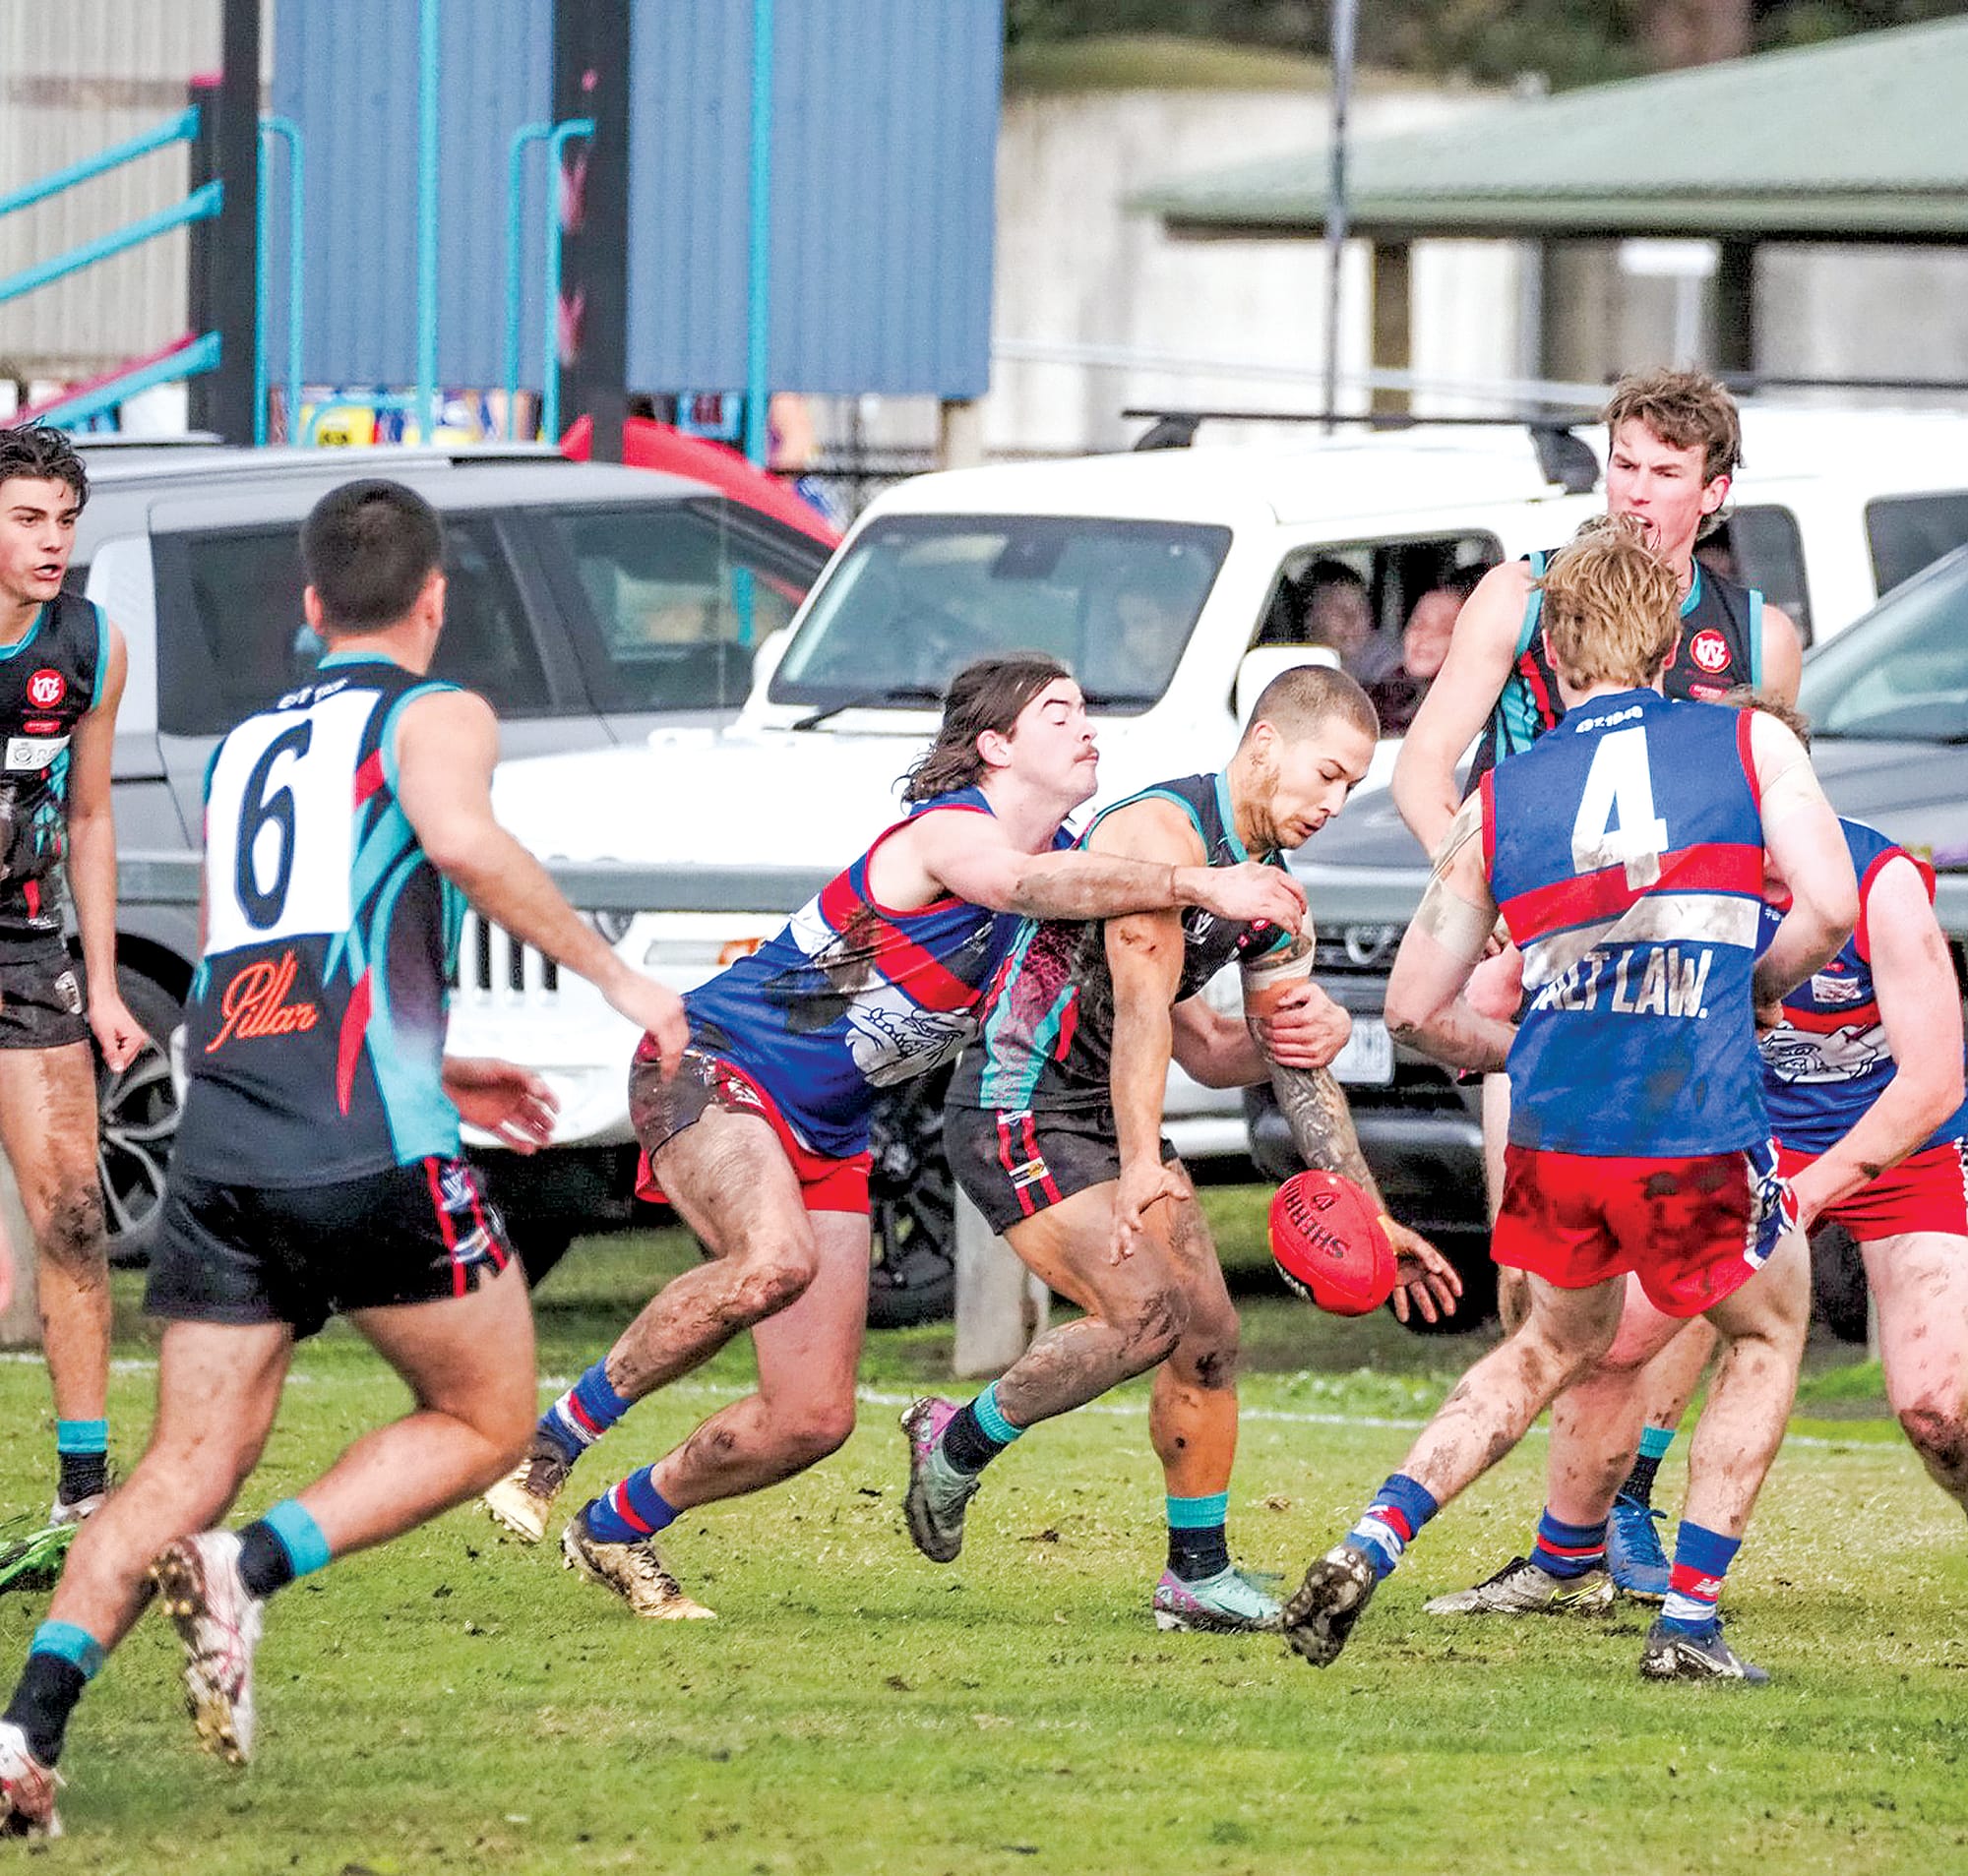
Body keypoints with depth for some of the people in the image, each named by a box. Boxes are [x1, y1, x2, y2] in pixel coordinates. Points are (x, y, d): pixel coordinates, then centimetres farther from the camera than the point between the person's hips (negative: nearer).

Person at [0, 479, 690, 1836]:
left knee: (187, 1468, 5)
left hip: (219, 1147, 6)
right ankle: (248, 1571, -13)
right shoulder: (435, 716, 6)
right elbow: (461, 840, -17)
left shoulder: (244, 746, 27)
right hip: (368, 1146, -6)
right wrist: (612, 974, -9)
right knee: (484, 1424, 10)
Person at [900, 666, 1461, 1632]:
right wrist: (1140, 1170, -36)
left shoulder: (1270, 889, 10)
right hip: (1019, 1109, -9)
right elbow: (1141, 1008, -28)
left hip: (1112, 1114, 9)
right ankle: (956, 1443, -2)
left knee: (1210, 1335, 4)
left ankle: (1197, 1574, 14)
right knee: (1144, 1314, -21)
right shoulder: (1165, 832, -20)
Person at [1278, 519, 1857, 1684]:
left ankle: (1374, 1541, 11)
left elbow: (1416, 1009, 14)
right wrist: (1752, 991, 13)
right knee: (1770, 1333, 24)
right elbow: (1831, 910, -6)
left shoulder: (1501, 797, 14)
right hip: (1701, 1129, -3)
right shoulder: (1753, 744, 7)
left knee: (1558, 1345, 29)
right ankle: (1691, 1620, 15)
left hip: (1552, 1136, 3)